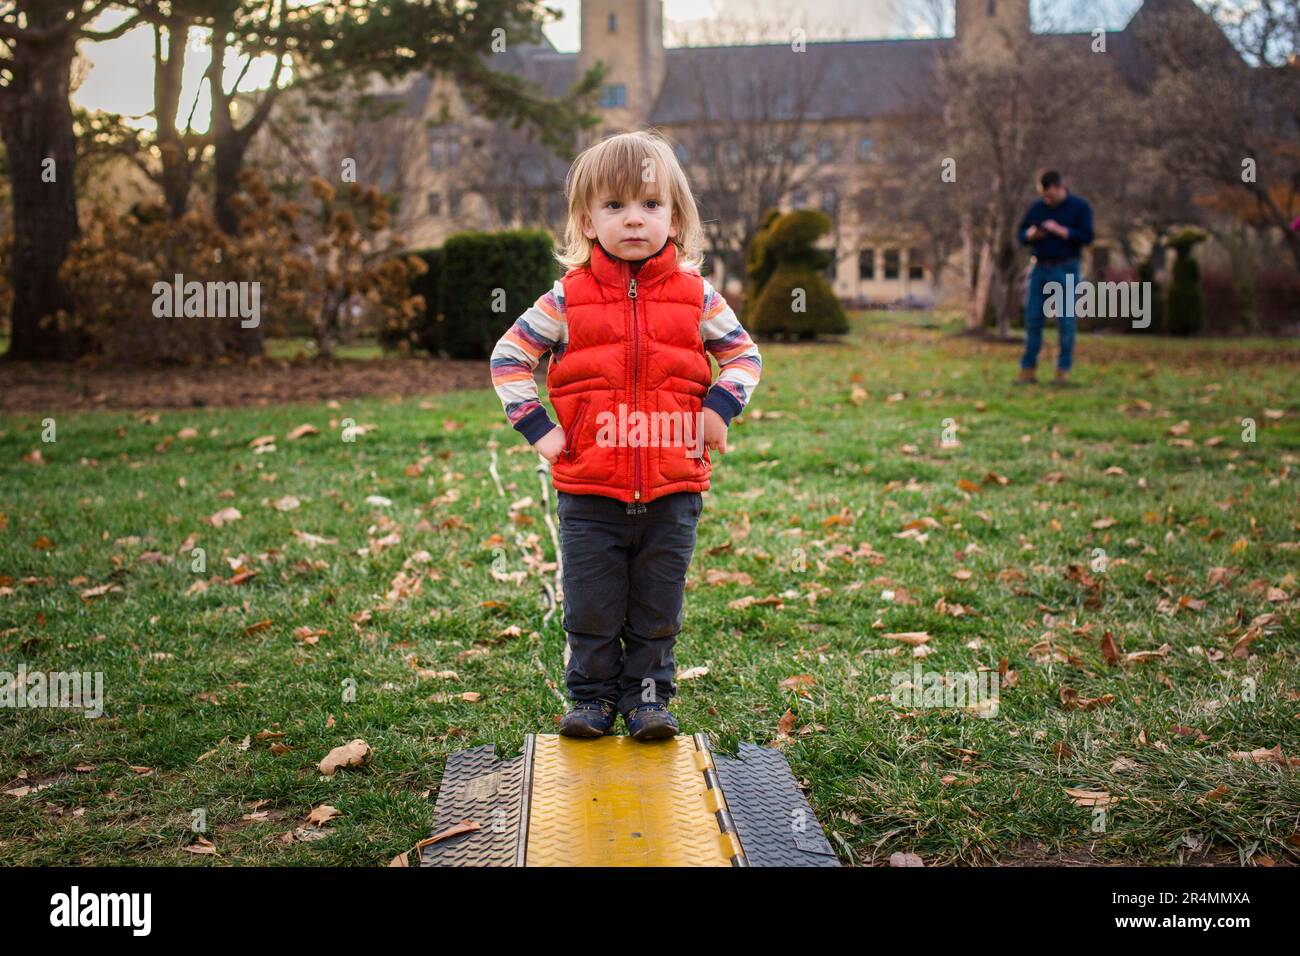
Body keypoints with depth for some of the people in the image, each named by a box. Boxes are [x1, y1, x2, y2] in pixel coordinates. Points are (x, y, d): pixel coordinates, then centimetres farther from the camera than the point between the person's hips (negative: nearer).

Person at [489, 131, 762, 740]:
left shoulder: (696, 296, 0)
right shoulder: (566, 300, -2)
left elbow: (743, 354, 12)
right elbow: (509, 356, 6)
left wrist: (719, 407, -4)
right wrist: (537, 427, -4)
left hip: (672, 490, 1)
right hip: (588, 494, 0)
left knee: (658, 609, 11)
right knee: (590, 608, 8)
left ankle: (648, 695, 26)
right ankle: (592, 697, 25)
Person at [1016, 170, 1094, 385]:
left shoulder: (1080, 207, 1)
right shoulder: (1037, 208, 11)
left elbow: (1087, 236, -9)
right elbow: (1020, 235, 14)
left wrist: (1059, 230, -17)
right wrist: (1031, 234, -8)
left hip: (1066, 271, -3)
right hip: (1041, 270, 4)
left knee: (1066, 322, -3)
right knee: (1033, 319, 1)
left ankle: (1063, 371, 3)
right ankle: (1028, 370, 6)